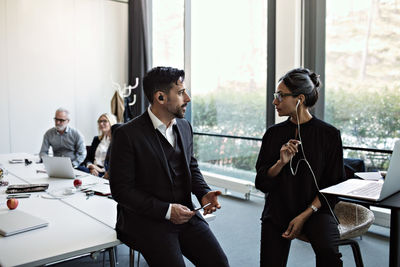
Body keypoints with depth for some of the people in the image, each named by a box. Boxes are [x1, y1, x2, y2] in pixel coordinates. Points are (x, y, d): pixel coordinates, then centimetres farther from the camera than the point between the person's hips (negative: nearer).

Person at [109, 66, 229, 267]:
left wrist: (204, 193, -2)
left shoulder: (184, 127, 8)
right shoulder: (127, 135, -12)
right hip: (146, 221, -5)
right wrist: (166, 210, -17)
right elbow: (121, 190, -12)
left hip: (184, 215, 5)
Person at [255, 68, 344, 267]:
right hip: (277, 210, 3)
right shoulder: (274, 133, 4)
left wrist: (305, 215, -13)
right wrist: (281, 162, -16)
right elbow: (261, 183, 2)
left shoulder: (329, 134, -3)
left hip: (315, 209, -2)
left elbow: (333, 185, -2)